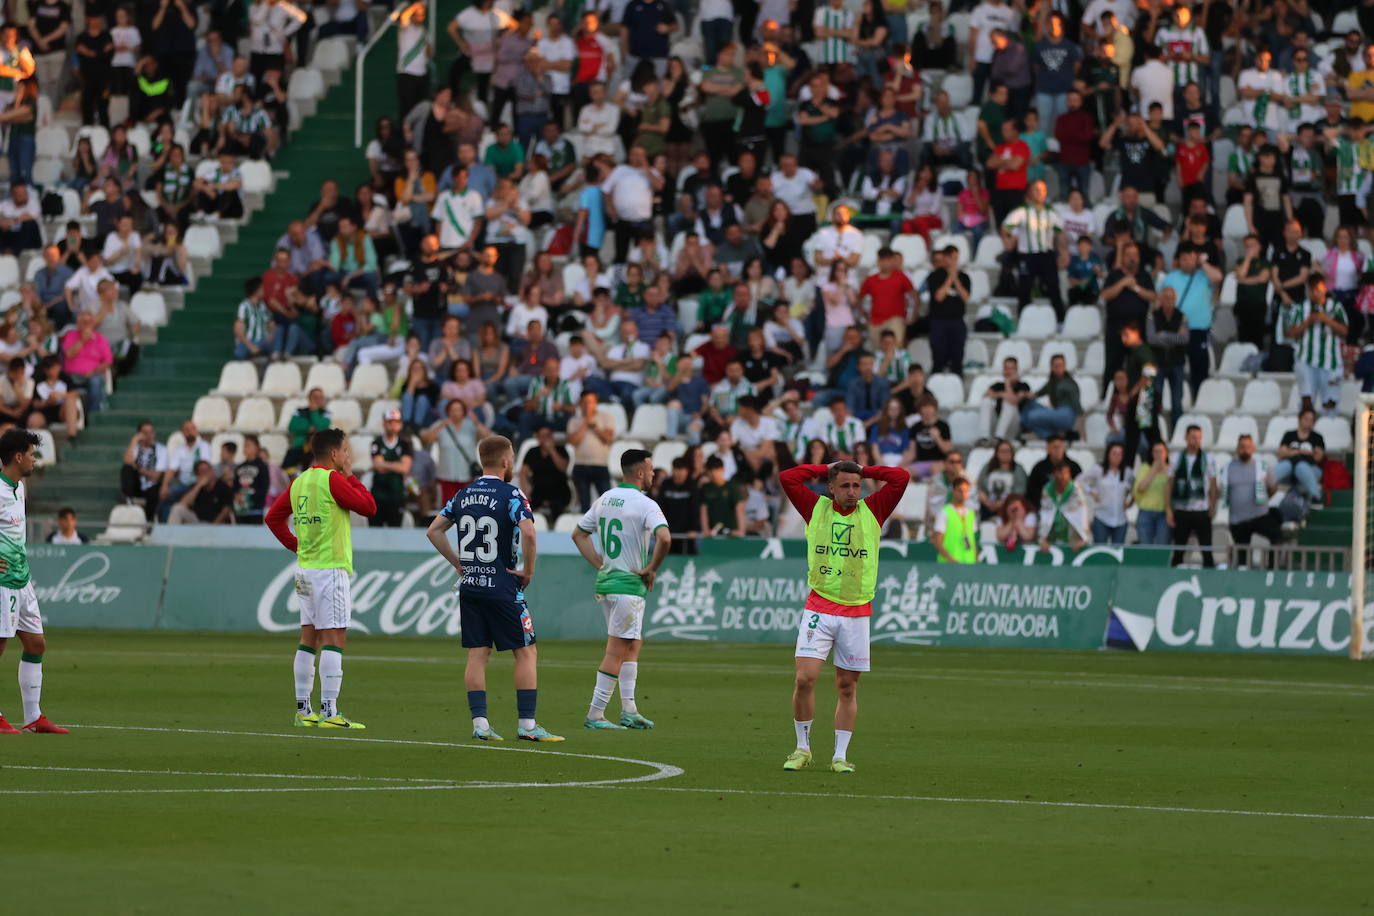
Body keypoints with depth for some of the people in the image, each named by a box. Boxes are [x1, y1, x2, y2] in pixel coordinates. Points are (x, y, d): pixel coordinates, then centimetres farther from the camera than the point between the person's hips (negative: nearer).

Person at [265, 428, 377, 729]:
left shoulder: (299, 482, 12)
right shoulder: (332, 479, -12)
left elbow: (273, 517, 18)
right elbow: (369, 507, -8)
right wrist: (351, 477, 1)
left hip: (305, 568, 8)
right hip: (331, 567, -8)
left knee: (309, 639, 12)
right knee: (334, 638, -9)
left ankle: (303, 709, 13)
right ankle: (329, 711, -14)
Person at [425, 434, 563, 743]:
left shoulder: (463, 495, 9)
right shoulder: (510, 494, -10)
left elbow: (434, 531, 13)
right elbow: (528, 532, -25)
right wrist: (528, 570, -12)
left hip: (469, 587, 6)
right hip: (502, 587, -6)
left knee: (477, 655, 6)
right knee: (526, 653, 2)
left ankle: (479, 723, 0)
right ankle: (527, 724, -2)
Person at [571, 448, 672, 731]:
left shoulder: (604, 500, 11)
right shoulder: (645, 504, -13)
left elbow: (578, 534, 20)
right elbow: (664, 537, -28)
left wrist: (600, 565, 15)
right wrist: (651, 569, -14)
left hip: (605, 580, 8)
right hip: (629, 584, -8)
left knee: (633, 644, 18)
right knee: (616, 651, -5)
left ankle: (629, 710, 18)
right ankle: (595, 714, -5)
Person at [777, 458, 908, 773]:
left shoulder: (872, 511, 6)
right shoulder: (817, 508, 5)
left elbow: (901, 478, 0)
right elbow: (787, 478, 0)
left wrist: (863, 472, 7)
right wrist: (825, 469, 6)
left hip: (856, 613, 1)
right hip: (819, 609, -1)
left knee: (847, 687, 5)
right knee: (805, 678, -11)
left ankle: (840, 756, 11)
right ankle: (802, 749, 4)